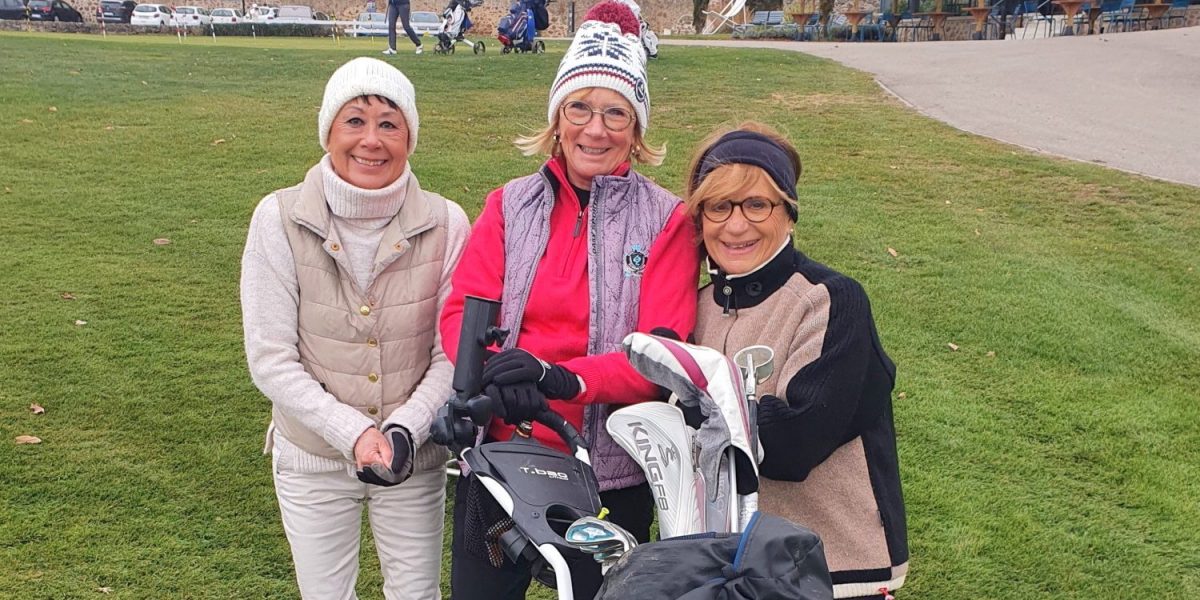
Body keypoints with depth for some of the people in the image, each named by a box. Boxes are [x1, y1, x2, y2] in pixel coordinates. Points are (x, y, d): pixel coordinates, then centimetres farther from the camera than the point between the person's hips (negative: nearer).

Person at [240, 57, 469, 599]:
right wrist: (355, 433, -22)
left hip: (416, 455, 1)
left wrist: (404, 430, -22)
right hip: (311, 459, 0)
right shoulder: (280, 219, -13)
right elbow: (270, 359, -14)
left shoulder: (444, 224, -11)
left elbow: (452, 355, -8)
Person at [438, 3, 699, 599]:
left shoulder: (666, 220, -4)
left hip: (610, 473, -2)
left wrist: (565, 379, -30)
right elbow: (462, 310, -5)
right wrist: (493, 372, -27)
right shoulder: (510, 205, 3)